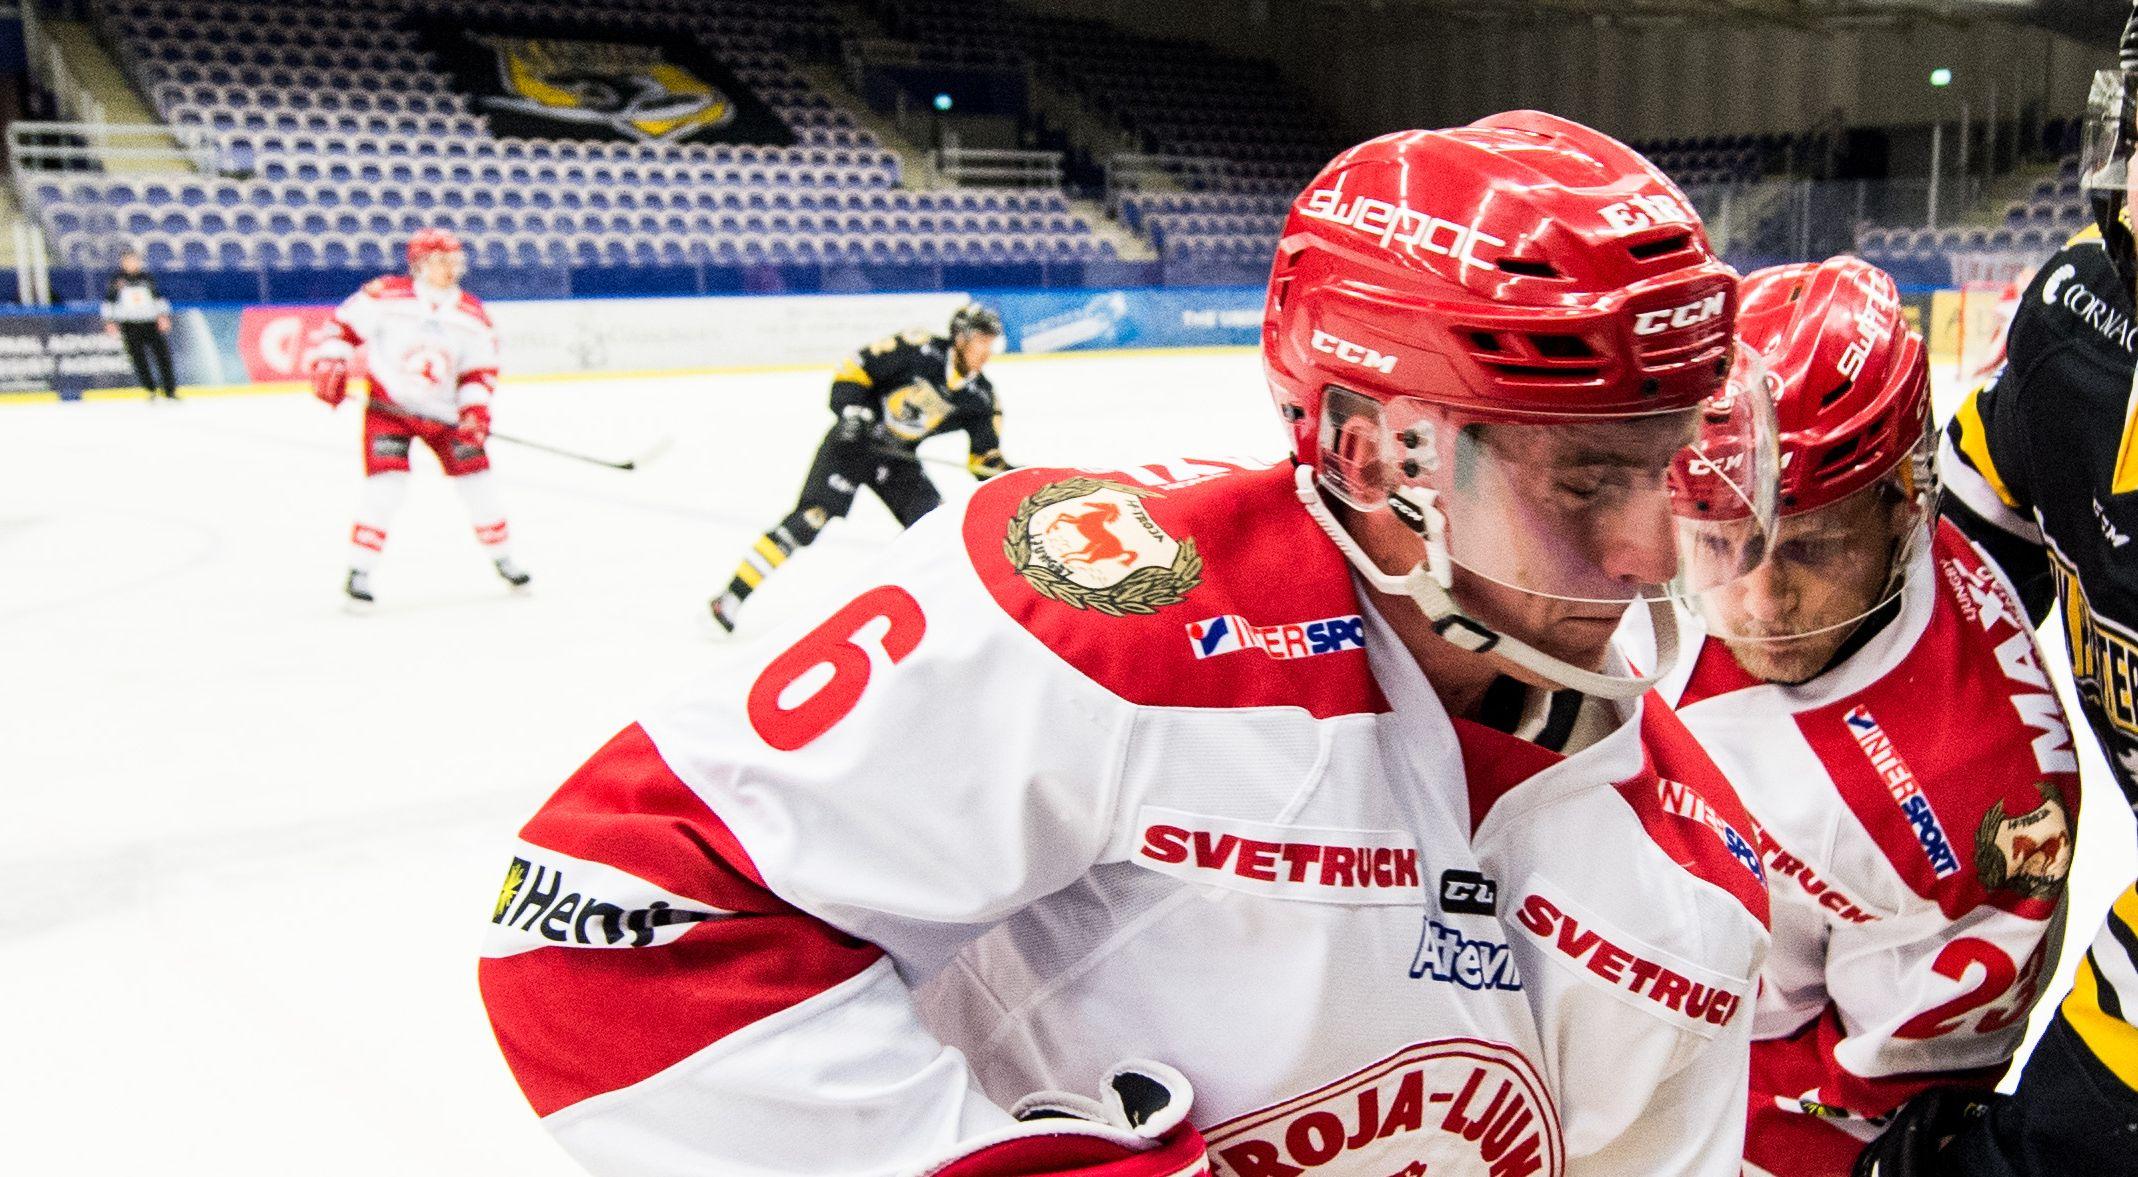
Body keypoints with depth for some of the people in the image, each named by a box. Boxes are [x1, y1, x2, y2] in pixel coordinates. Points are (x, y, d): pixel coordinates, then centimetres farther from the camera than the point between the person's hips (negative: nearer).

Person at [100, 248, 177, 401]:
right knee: (139, 359, -4)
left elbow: (158, 296, 12)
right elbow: (109, 301, 6)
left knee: (163, 355, -4)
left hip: (151, 323, 1)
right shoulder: (116, 280, 4)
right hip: (129, 325, -1)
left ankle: (170, 391, 1)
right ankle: (151, 391, 5)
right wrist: (109, 321, -2)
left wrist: (164, 316, 2)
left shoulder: (147, 278, 9)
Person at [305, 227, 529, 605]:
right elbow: (343, 325, -4)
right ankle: (359, 570, -3)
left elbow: (480, 370, 4)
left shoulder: (472, 315, -1)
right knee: (387, 486, -15)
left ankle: (501, 556, 24)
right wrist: (329, 366, -14)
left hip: (444, 412, 4)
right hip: (388, 408, -4)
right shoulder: (385, 295, -12)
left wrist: (475, 408, -10)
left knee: (478, 482, 4)